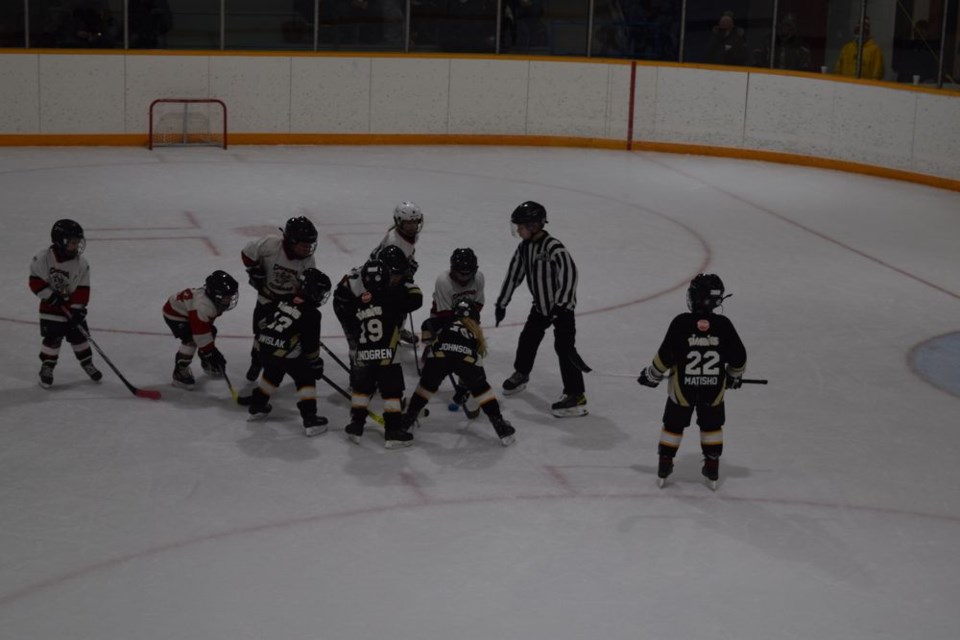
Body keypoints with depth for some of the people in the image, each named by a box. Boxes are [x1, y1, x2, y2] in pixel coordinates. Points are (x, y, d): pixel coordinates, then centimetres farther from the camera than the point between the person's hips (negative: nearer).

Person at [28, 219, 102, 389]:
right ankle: (46, 368, 13)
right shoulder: (43, 259, -16)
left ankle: (87, 363, 27)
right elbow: (35, 281, -10)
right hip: (51, 307, -2)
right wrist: (51, 296, -19)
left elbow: (82, 289, -9)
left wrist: (77, 308, -16)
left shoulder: (81, 263, -10)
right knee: (52, 338, -3)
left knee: (79, 335, 9)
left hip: (73, 306, 2)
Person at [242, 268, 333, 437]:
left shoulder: (284, 302, 14)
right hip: (286, 353, -6)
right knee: (305, 379, 7)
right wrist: (315, 363, 11)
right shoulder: (311, 314, -3)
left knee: (272, 373, 32)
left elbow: (262, 318, 22)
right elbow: (310, 343, -2)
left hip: (265, 347, 6)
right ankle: (310, 420, -1)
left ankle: (256, 405, 44)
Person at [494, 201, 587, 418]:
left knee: (564, 347, -13)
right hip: (540, 305, 8)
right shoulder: (524, 247, -1)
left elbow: (569, 273, -34)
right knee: (528, 338, 19)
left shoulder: (554, 248, -27)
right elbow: (514, 274, 9)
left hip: (562, 306, -8)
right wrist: (502, 303, 12)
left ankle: (576, 396, -12)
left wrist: (560, 305, -36)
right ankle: (521, 373, 46)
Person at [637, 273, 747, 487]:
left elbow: (665, 357, -12)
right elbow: (738, 357, -2)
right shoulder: (723, 325, -11)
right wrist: (735, 376, 18)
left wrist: (651, 375, 5)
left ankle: (665, 463, 20)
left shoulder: (681, 323, -16)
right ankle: (712, 466, 23)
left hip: (683, 388, -1)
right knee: (712, 425, 20)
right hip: (714, 388, 1)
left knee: (673, 424, 15)